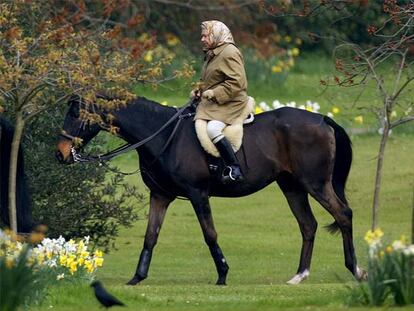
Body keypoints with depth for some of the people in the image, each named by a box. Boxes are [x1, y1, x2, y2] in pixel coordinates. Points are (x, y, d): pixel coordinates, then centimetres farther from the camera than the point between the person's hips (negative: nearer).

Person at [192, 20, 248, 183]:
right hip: (212, 103, 11)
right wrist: (199, 90, 12)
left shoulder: (229, 53, -13)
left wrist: (214, 93, -22)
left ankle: (235, 169, -32)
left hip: (230, 104, -11)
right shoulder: (211, 54, 19)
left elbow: (236, 82, -21)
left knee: (212, 129, -32)